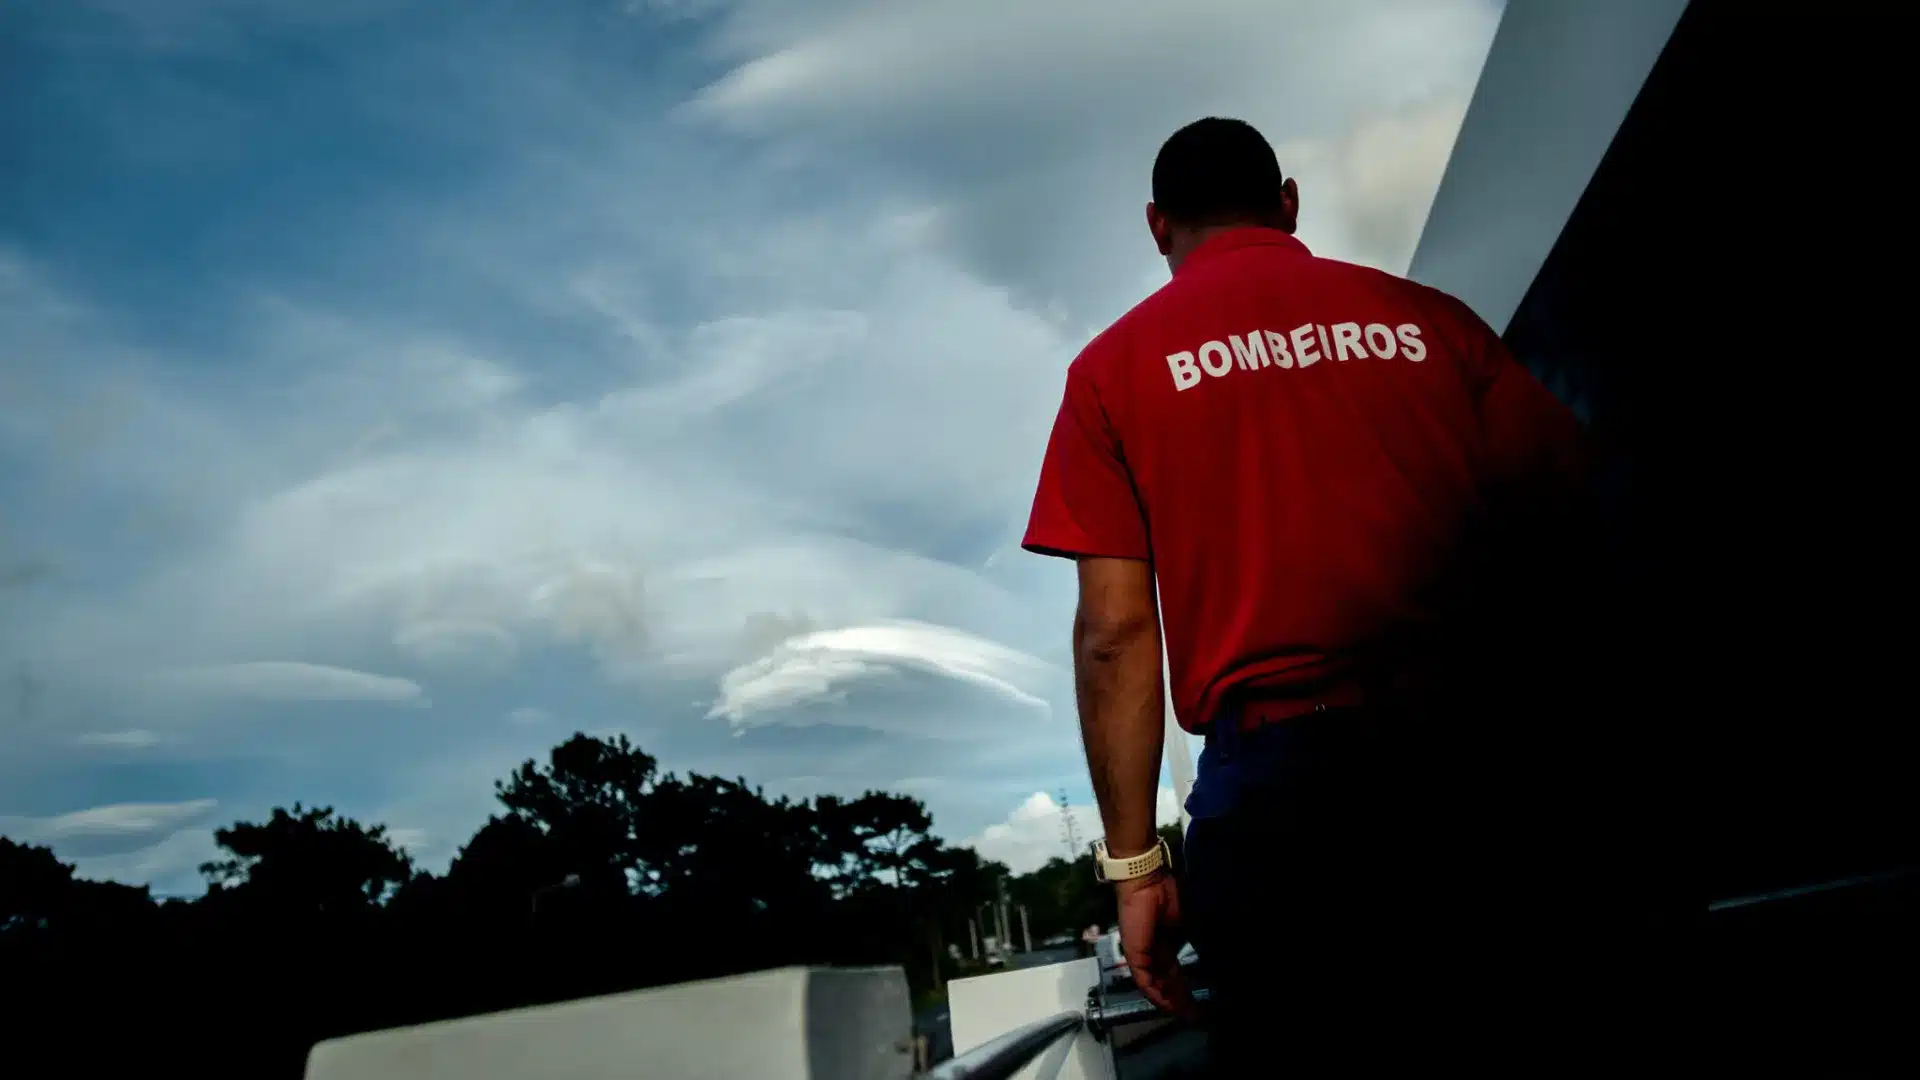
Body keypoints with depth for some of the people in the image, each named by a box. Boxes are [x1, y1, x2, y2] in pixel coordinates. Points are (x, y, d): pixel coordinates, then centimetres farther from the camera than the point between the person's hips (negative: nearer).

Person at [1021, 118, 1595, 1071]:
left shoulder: (1115, 367, 7)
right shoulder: (1425, 316, 11)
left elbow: (1115, 632, -1)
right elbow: (1571, 520, 5)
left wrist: (1135, 868, 2)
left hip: (1278, 778, -2)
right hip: (1485, 761, 3)